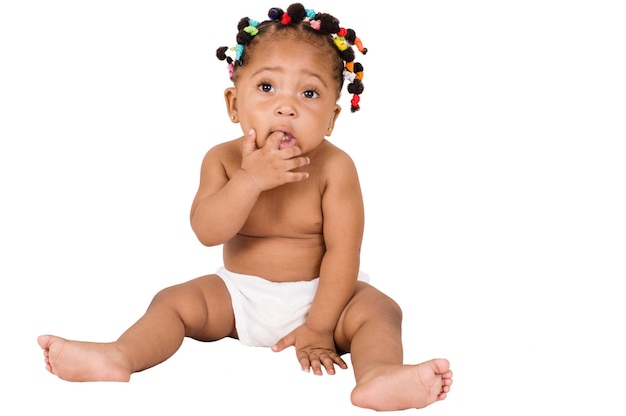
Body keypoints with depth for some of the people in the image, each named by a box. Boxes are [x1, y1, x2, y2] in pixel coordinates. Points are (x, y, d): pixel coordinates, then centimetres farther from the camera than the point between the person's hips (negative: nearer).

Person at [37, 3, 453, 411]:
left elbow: (342, 251, -17)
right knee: (175, 300, -10)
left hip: (318, 293, -3)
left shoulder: (334, 167, -17)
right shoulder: (224, 159, -9)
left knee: (379, 309, -27)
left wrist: (319, 327, -20)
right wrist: (250, 180, -34)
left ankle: (378, 375, -52)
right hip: (239, 294, 4)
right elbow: (207, 232, -21)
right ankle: (120, 356, -24)